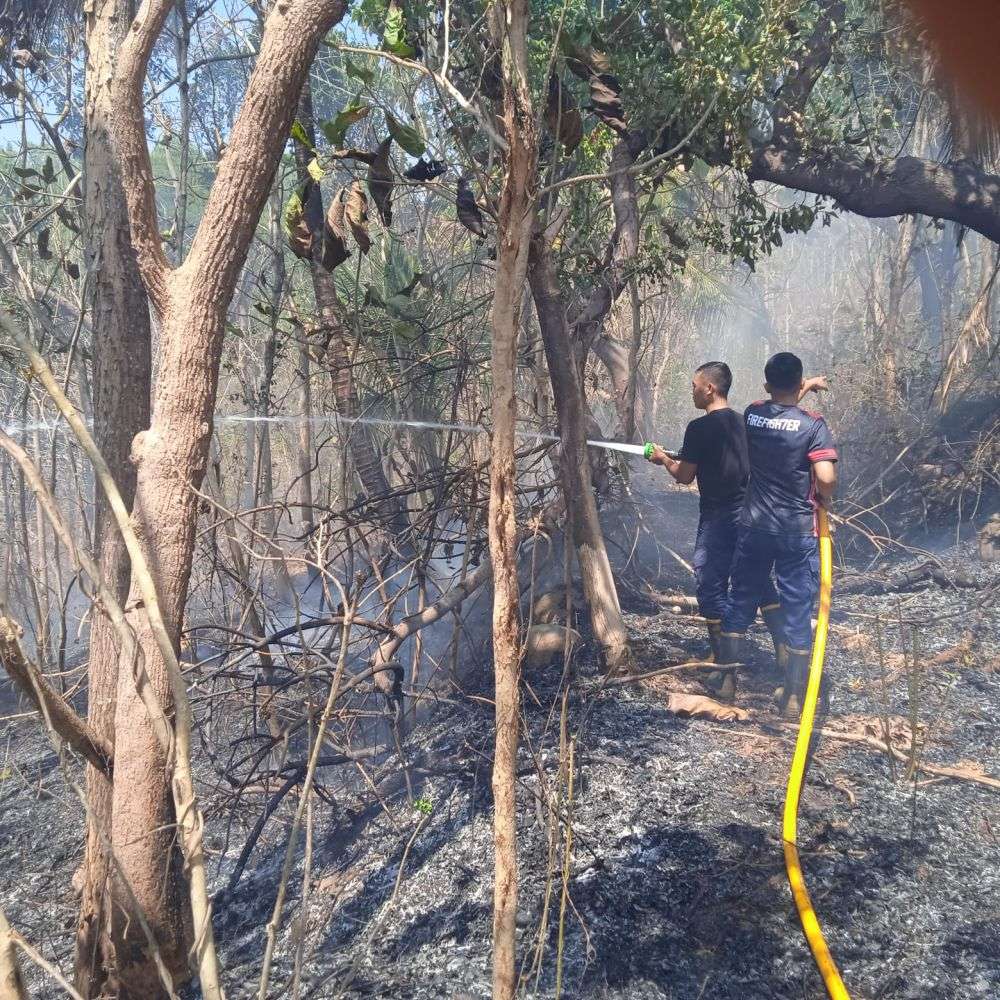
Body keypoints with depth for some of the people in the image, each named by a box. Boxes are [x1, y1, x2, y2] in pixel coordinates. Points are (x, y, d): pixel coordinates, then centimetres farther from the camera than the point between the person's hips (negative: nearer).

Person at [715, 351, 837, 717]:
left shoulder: (751, 414, 0)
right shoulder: (813, 424, -13)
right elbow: (826, 478, -21)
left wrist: (801, 392, 32)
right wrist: (825, 500, -1)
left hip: (754, 526, 3)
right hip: (798, 531, -3)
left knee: (741, 600, 15)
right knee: (798, 610, 6)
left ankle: (727, 678, 24)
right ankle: (793, 697, 13)